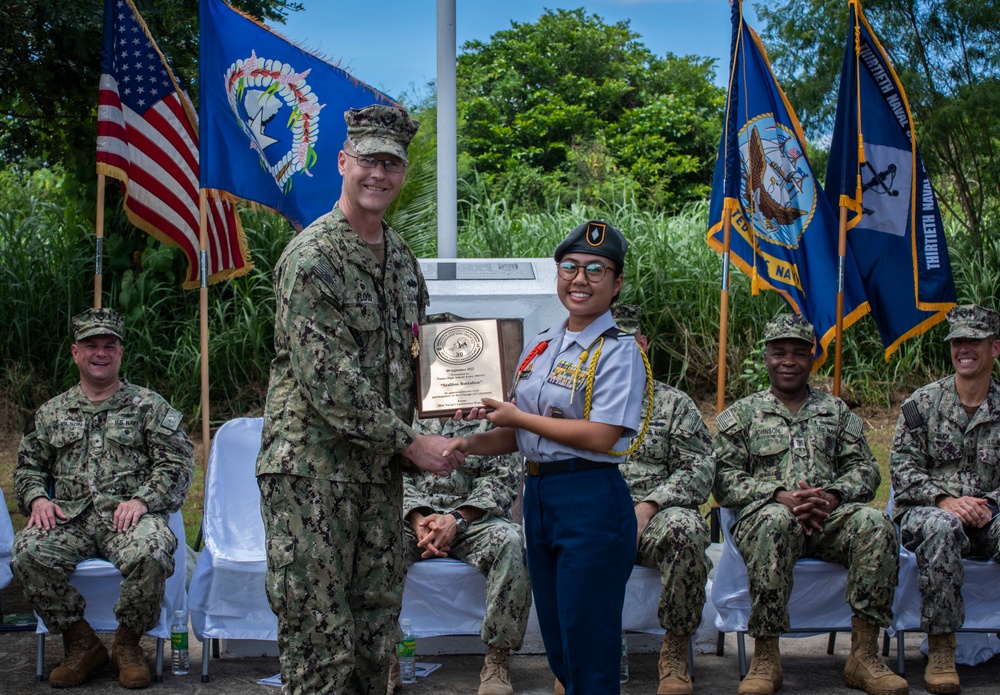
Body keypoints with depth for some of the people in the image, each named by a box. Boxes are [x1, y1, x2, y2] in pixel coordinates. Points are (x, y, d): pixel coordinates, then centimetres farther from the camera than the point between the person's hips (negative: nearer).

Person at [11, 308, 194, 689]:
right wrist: (37, 498, 0)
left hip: (128, 515, -2)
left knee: (151, 553, -37)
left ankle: (127, 644, -9)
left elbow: (177, 461, 4)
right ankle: (82, 644, -10)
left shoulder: (148, 405, 12)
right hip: (70, 518, 3)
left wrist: (143, 500, -12)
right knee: (27, 553, -29)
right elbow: (28, 466, 23)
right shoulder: (51, 413, 22)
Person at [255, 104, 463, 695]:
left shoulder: (402, 257, 13)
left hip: (381, 470, 8)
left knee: (376, 639, 12)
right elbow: (327, 380, -19)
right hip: (312, 469, -8)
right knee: (321, 645, -3)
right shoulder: (312, 258, -13)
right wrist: (412, 442, -16)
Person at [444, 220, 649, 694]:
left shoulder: (618, 350, -9)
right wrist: (470, 445, -1)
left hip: (591, 500, -8)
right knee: (557, 649, 16)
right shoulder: (539, 347, 13)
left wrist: (517, 416, -13)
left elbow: (600, 436, -19)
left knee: (588, 653, -1)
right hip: (537, 495, 8)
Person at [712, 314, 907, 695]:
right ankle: (765, 656, -35)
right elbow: (725, 480, 4)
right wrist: (779, 496, -14)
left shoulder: (836, 411, 24)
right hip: (764, 515, -2)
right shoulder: (741, 414, 17)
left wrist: (834, 496, -11)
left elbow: (865, 470, 13)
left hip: (828, 518, 2)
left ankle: (864, 653, -27)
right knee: (775, 521, -40)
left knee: (875, 523, -31)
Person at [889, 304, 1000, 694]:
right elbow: (902, 471, -1)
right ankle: (940, 649, -30)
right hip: (926, 511, -1)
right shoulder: (922, 404, 6)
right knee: (941, 527, -38)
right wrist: (944, 499, -18)